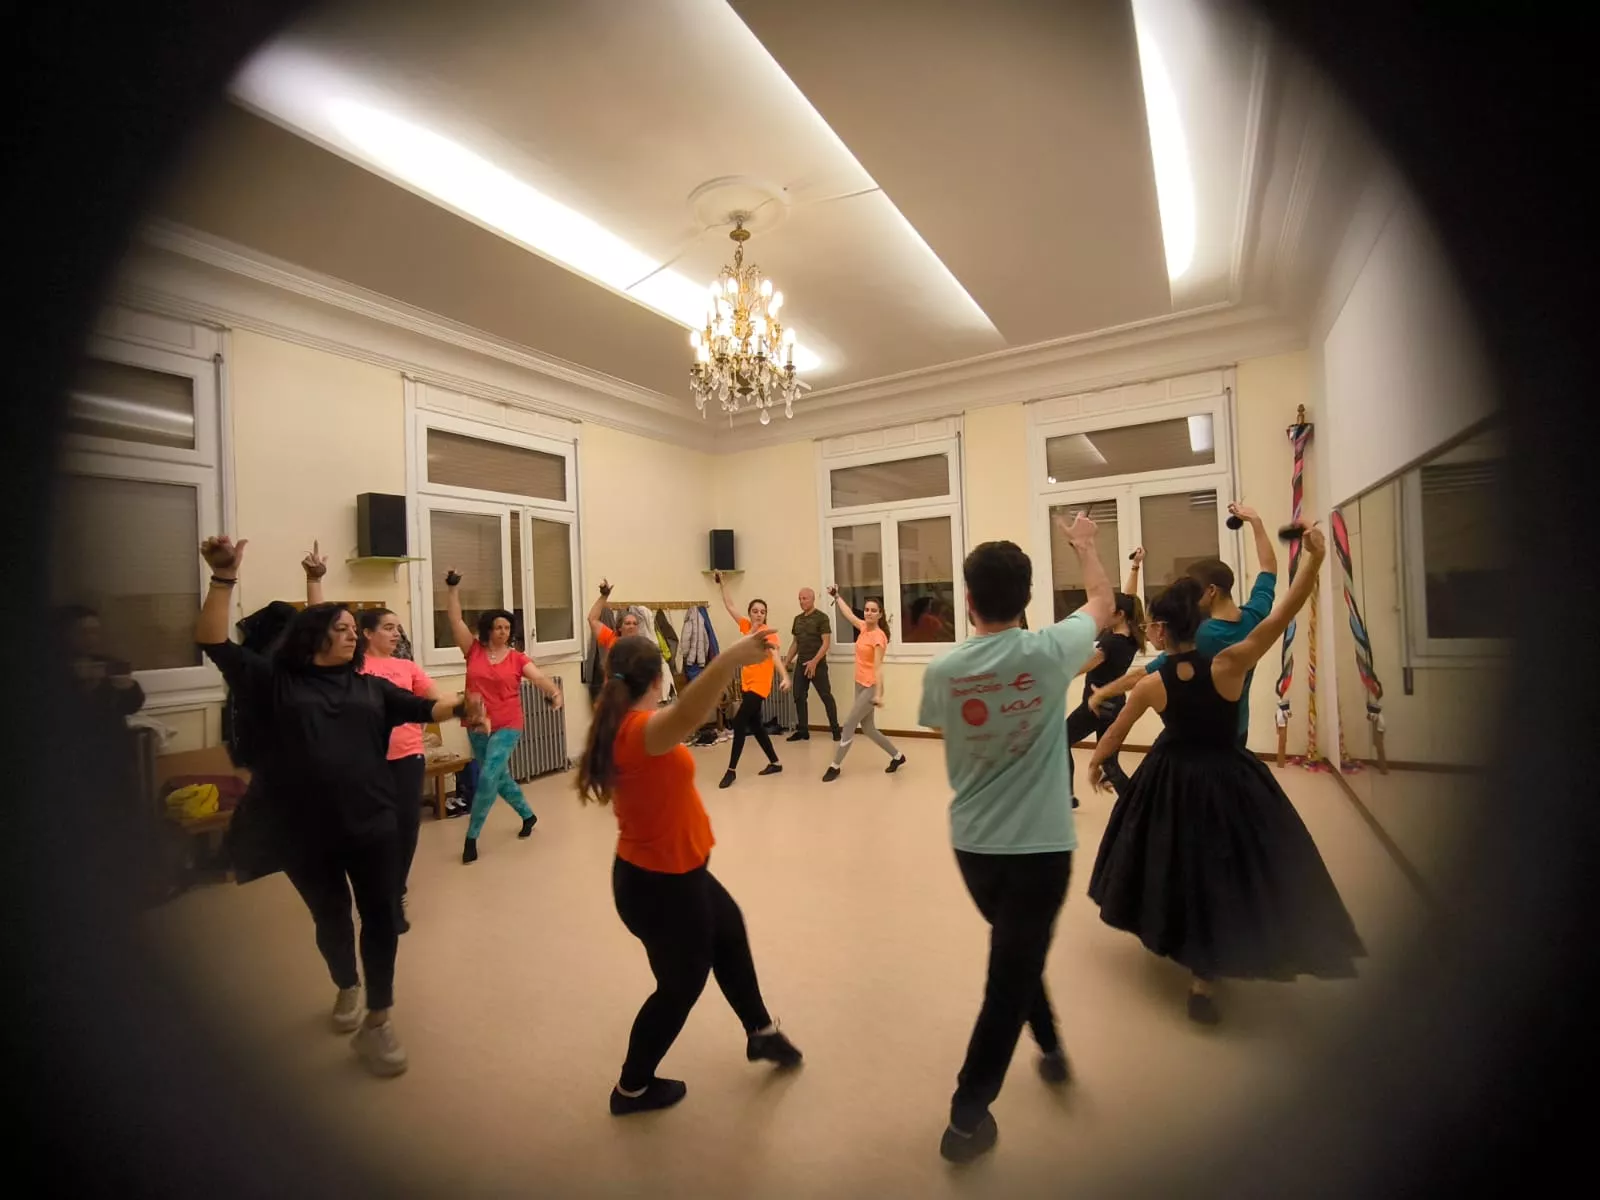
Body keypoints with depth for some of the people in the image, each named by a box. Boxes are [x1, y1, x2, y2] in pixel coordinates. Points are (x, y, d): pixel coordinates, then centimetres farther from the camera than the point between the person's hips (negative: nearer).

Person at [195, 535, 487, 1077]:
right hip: (306, 835, -1)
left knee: (380, 917, 4)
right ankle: (346, 987, 47)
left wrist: (459, 704, -22)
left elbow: (423, 708, 0)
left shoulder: (370, 687, 8)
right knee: (331, 919, 19)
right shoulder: (272, 682, 1)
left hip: (372, 827, 1)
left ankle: (377, 1020, 19)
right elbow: (213, 642, -7)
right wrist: (224, 578, -17)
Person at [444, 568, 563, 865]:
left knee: (488, 778, -11)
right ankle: (528, 815, 37)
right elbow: (456, 620, -5)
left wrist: (554, 692, -34)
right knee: (501, 778, 14)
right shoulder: (474, 650, 0)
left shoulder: (517, 658, -3)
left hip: (508, 727, -3)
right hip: (478, 726, 3)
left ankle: (471, 837, 3)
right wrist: (452, 589, -11)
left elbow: (538, 677, -14)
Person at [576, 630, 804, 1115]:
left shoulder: (623, 726, -2)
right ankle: (632, 1088, 39)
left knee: (728, 929, 28)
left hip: (668, 871, 10)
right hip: (660, 883, -10)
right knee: (680, 986, 15)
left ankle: (761, 1032, 48)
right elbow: (687, 716, -54)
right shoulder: (638, 730, -31)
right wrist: (732, 657, -66)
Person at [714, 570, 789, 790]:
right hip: (745, 682, 8)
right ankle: (775, 763, 28)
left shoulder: (769, 632, -12)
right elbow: (729, 606, 14)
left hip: (759, 685, -7)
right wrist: (723, 584, 13)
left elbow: (775, 655, -27)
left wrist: (785, 677, -41)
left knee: (739, 722, -11)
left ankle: (731, 770, -1)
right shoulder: (746, 626, 6)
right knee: (754, 725, 14)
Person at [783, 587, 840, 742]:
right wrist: (787, 661, 11)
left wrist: (814, 661, -22)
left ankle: (835, 729, 8)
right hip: (801, 664, 6)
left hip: (817, 664, -6)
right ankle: (803, 731, 15)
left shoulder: (821, 617, -7)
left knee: (826, 696, -1)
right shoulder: (798, 619, 12)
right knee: (799, 697, 6)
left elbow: (826, 643, -13)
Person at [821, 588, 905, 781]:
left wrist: (878, 694, -29)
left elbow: (878, 667, -23)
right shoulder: (864, 627, 4)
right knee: (867, 729, 12)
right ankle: (897, 757, 27)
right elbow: (849, 614, 22)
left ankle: (835, 766, 7)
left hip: (870, 687, -8)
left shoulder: (878, 637, -18)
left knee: (849, 724, -5)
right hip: (860, 684, 8)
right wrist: (837, 596, 30)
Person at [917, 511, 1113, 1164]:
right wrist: (1083, 543, 20)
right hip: (1040, 846, -3)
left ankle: (1050, 1047, 48)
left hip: (972, 844, 3)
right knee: (1010, 976, 10)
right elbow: (1103, 602, 3)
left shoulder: (940, 671, -11)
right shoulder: (1048, 652, -17)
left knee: (1017, 955, 28)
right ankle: (966, 1116, 21)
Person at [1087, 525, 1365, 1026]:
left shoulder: (1151, 684, -13)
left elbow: (1115, 732, 0)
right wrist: (1314, 557, -18)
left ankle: (1168, 937, 48)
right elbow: (1280, 616, -20)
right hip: (1225, 779, -2)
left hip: (1172, 778, 2)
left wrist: (1096, 762, 18)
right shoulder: (1229, 665, -20)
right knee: (1221, 873, 12)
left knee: (1178, 864, 25)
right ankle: (1201, 979, 14)